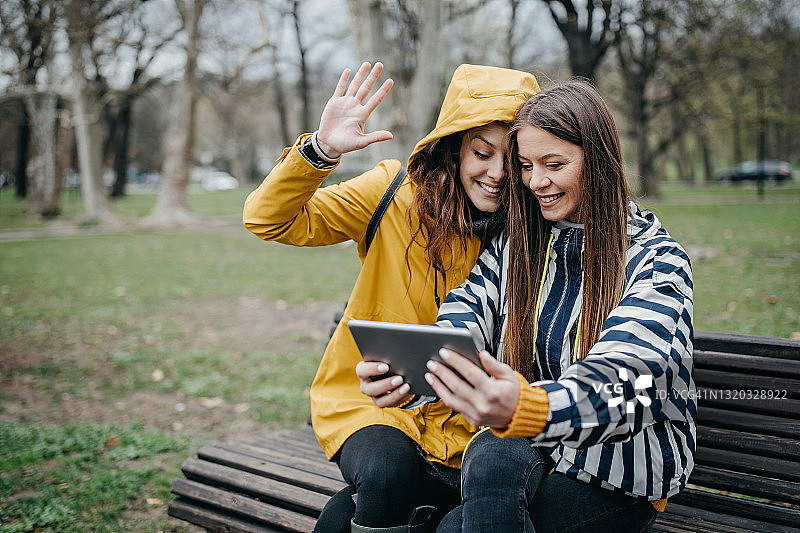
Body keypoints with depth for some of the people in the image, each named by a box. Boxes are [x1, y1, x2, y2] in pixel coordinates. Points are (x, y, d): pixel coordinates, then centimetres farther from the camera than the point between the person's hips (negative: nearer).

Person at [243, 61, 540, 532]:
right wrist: (321, 149, -25)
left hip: (459, 420, 0)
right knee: (388, 470, -31)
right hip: (367, 402, 0)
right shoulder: (396, 191, -6)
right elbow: (267, 219, -9)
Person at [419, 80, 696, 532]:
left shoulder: (655, 260, -8)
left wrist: (524, 408, -48)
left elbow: (621, 379, -26)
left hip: (618, 477, -3)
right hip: (525, 451, 3)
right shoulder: (512, 246, 9)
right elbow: (462, 320, -8)